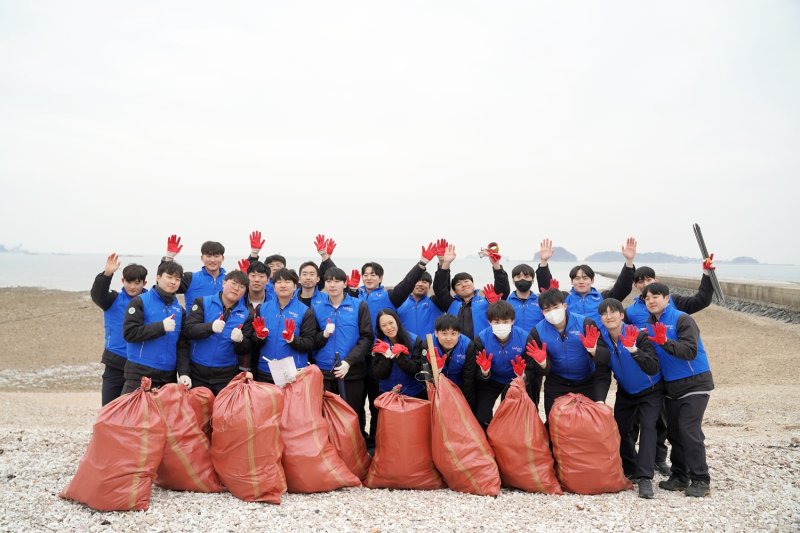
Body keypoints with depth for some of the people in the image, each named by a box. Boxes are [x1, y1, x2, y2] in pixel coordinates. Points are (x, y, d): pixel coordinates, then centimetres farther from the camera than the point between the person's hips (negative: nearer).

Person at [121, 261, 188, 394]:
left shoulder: (179, 310, 11)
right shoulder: (140, 302, -2)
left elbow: (182, 345, 7)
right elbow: (129, 333, -12)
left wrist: (184, 373, -4)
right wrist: (161, 327, -15)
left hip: (168, 377, 4)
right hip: (139, 374, -4)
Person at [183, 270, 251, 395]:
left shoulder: (246, 314, 3)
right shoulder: (203, 302, 2)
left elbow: (245, 351, 2)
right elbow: (189, 330, -9)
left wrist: (239, 341, -20)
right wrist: (210, 327, -26)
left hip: (227, 375, 1)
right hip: (197, 371, 0)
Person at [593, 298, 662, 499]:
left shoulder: (639, 335, -28)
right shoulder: (602, 338, -13)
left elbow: (653, 369, -35)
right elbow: (603, 369, -10)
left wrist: (634, 350, -49)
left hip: (650, 391, -5)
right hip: (625, 392, 5)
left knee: (647, 427, -19)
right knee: (620, 429, 6)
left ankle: (645, 478, -20)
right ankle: (630, 470, 26)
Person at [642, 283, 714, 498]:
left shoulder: (682, 319, -14)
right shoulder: (650, 324, 7)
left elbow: (690, 351, -25)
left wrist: (666, 342, -37)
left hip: (694, 383, -7)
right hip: (671, 385, 7)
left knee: (689, 430, -12)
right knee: (673, 431, 9)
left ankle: (700, 480, -4)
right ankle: (679, 476, 19)